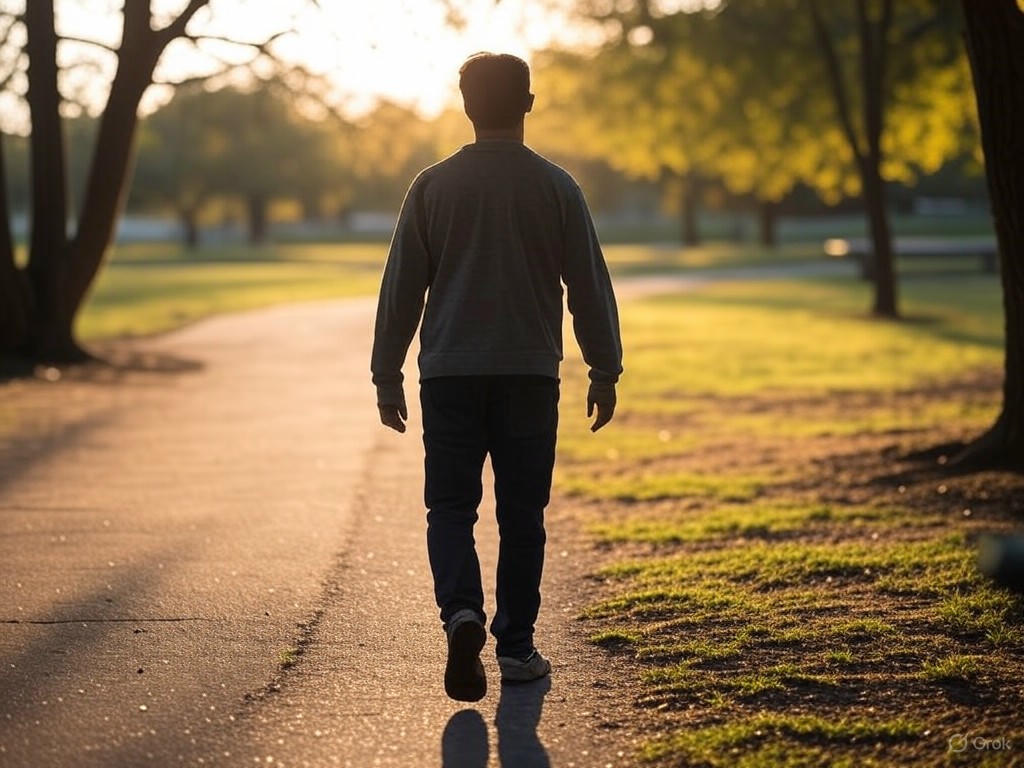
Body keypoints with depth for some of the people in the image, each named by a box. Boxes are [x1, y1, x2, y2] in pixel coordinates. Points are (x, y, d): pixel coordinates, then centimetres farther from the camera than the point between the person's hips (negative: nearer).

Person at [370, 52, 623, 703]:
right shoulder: (556, 188, 0)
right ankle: (516, 647, 11)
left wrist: (388, 376, 11)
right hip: (530, 374, 0)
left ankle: (462, 612, -18)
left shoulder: (433, 186, 1)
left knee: (451, 506, 5)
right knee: (522, 514, 8)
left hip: (449, 374, 0)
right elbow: (590, 286, 3)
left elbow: (401, 288, 3)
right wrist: (605, 371, 12)